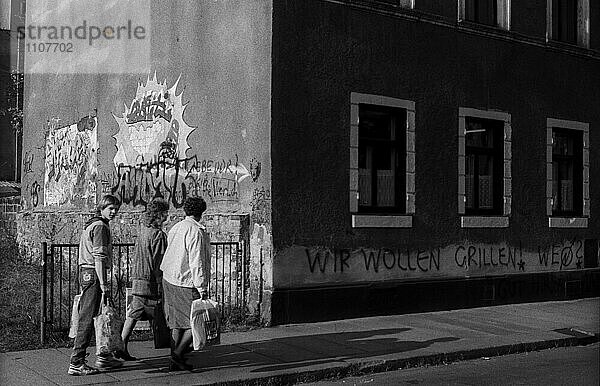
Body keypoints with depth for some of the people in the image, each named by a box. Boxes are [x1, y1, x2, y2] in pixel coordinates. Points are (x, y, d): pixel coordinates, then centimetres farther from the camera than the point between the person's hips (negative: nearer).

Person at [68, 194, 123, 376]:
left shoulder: (92, 224, 20)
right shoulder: (100, 226, -12)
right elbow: (98, 257, -18)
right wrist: (103, 283, -20)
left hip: (86, 273, 10)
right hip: (93, 274, -10)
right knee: (87, 319, -8)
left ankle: (103, 357, 25)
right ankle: (76, 363, -5)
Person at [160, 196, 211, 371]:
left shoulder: (175, 228, 11)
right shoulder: (196, 232, -15)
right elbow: (196, 263, -19)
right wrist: (202, 289, -16)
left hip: (169, 280, 9)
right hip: (186, 283, -9)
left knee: (177, 322, 13)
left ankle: (175, 361, 16)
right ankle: (178, 353, -6)